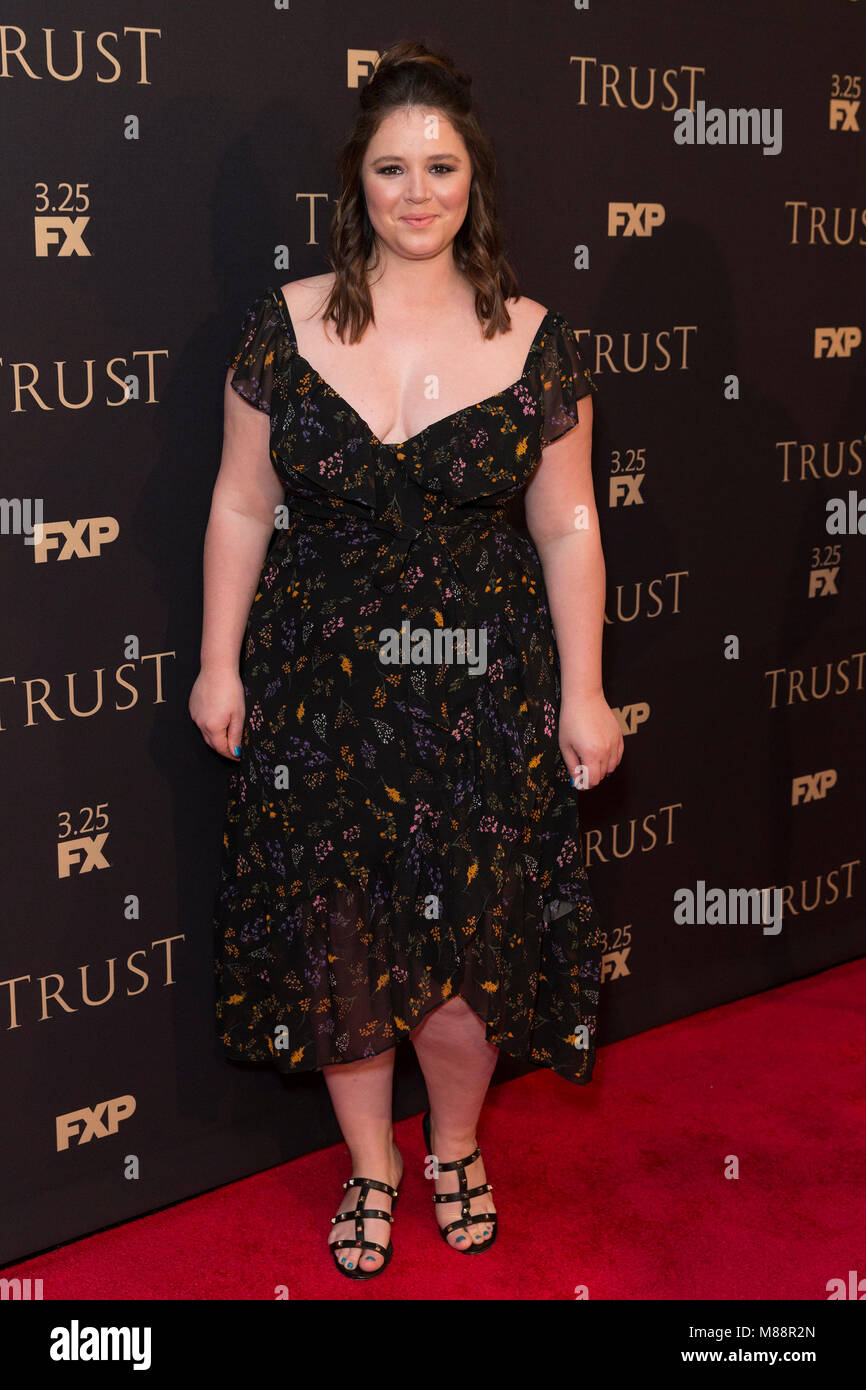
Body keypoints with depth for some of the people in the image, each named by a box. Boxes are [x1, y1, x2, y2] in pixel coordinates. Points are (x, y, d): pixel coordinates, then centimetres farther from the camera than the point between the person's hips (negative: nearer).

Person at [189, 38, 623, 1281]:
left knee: (469, 936, 4)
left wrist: (583, 691, -1)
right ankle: (371, 1166, 33)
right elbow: (243, 506, 4)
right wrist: (220, 663, 3)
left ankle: (455, 1147, 34)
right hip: (321, 686, 1)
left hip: (481, 694, 0)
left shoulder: (536, 341, -3)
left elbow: (567, 525, 1)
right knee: (331, 937, 8)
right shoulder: (284, 327, -2)